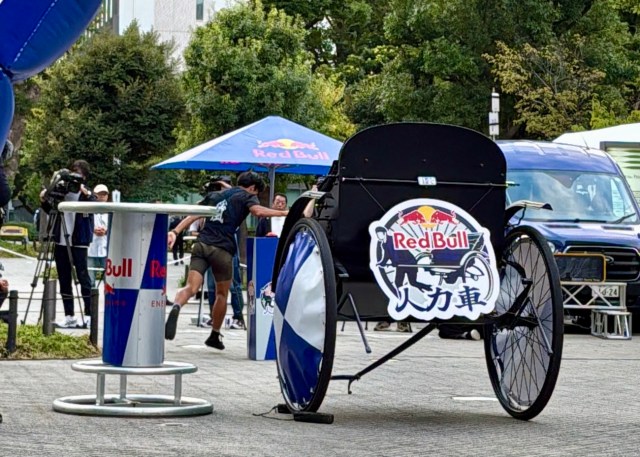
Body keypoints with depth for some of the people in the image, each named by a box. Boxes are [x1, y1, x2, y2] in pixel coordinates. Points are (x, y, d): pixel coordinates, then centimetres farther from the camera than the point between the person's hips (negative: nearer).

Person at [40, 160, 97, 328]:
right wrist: (44, 200, 1)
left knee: (83, 276, -5)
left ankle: (89, 315, -3)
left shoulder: (87, 193, -2)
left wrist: (85, 192, -35)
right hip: (61, 240, 5)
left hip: (78, 242, -5)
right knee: (64, 279, 7)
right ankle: (69, 316, 12)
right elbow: (50, 210, 19)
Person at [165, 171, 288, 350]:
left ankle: (176, 307, -44)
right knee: (222, 294, 16)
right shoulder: (246, 196, 8)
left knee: (191, 288, -11)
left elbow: (193, 216, 19)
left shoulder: (214, 195, 25)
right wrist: (284, 213, -10)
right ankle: (214, 336, 26)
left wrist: (175, 232, 14)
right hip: (222, 248, -4)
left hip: (201, 244, 4)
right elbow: (258, 211, -13)